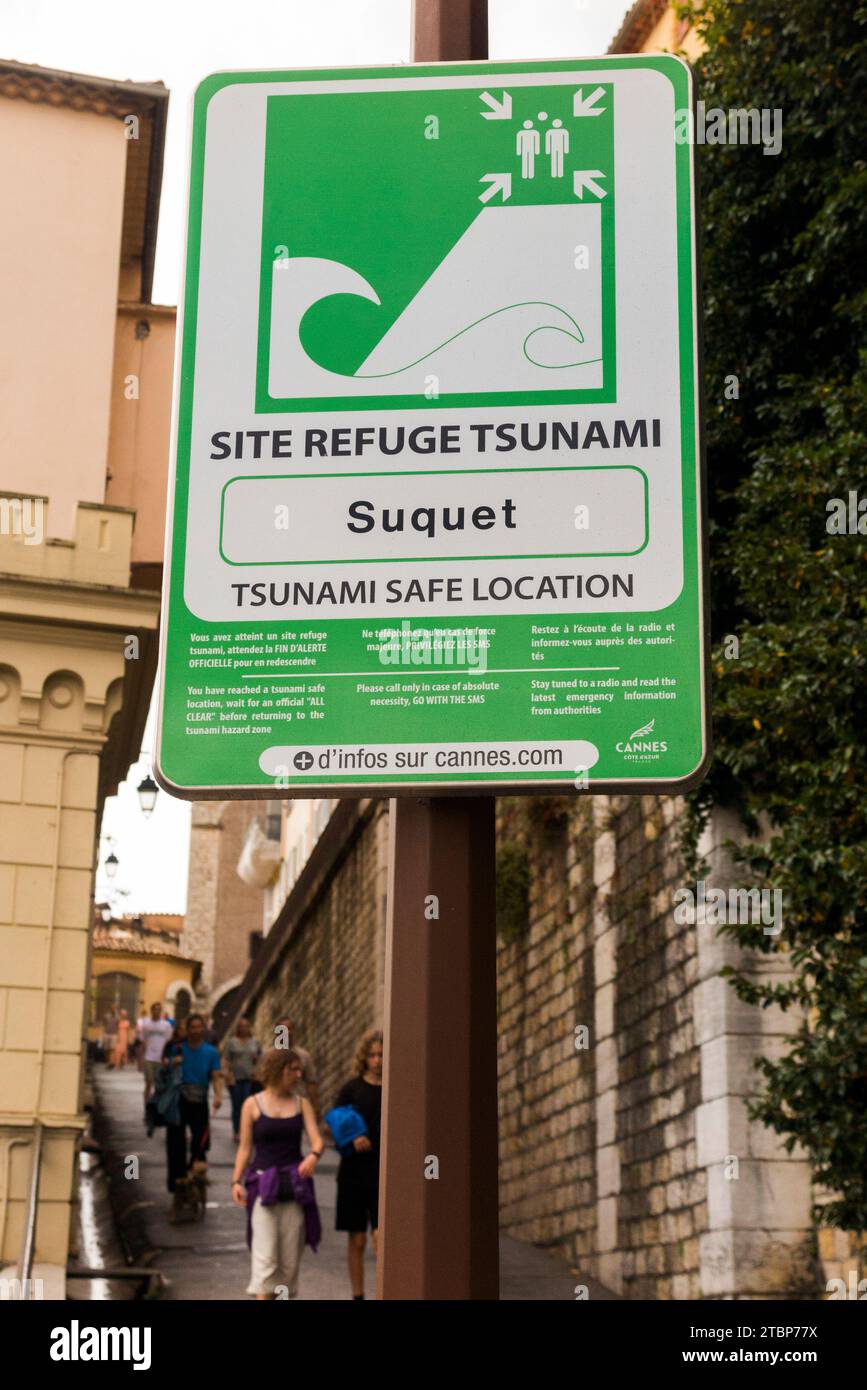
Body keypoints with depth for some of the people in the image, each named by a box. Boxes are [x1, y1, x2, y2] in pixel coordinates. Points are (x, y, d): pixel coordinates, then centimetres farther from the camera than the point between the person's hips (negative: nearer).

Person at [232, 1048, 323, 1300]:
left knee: (290, 1254, 5)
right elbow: (245, 1148, 4)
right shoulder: (253, 1104, 2)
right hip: (263, 1182, -3)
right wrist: (237, 1180, -7)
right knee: (265, 1253, -10)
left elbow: (317, 1139, -2)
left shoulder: (302, 1103, 9)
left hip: (295, 1183, 3)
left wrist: (314, 1156, -25)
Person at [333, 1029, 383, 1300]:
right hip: (354, 1172, 1)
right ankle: (357, 1295, 22)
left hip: (386, 1174, -1)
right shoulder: (352, 1089, 0)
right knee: (357, 1239, 9)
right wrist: (351, 1139, -19)